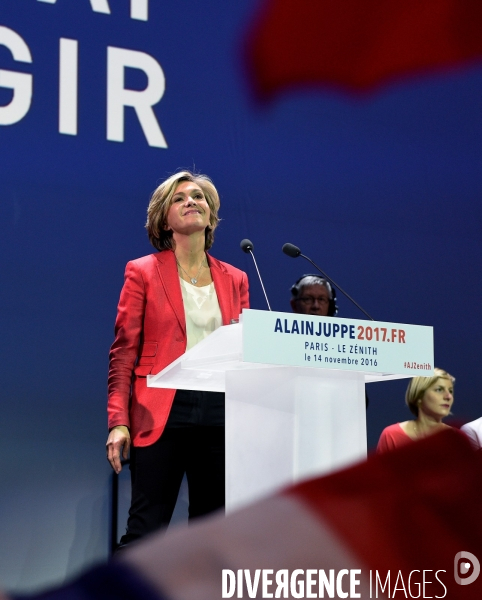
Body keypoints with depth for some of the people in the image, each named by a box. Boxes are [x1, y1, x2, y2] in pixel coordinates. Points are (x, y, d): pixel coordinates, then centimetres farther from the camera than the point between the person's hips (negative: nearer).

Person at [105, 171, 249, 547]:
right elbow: (123, 353, 1)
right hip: (162, 414, -4)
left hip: (220, 416, 4)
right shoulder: (143, 273, 5)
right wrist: (118, 421, -9)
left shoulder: (235, 280, 15)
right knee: (146, 530, -7)